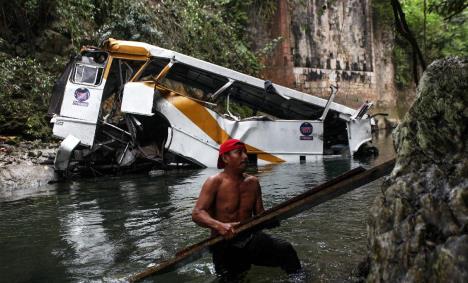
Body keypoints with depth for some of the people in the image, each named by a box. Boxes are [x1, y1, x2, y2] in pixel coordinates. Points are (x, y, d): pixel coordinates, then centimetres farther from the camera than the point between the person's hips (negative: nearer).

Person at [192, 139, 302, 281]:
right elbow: (197, 213, -20)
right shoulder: (215, 182, -11)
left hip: (250, 238, 4)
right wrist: (219, 225, -39)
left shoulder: (253, 182, 5)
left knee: (285, 249, -17)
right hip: (224, 244, -3)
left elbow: (260, 214, 10)